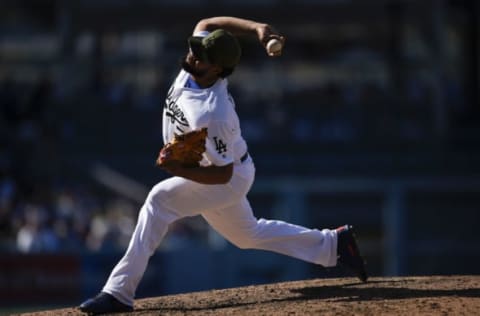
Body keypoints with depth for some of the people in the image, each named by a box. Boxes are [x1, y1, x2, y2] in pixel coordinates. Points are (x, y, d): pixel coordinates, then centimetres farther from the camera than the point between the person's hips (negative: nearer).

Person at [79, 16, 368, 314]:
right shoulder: (193, 70, -17)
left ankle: (120, 292, -29)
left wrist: (180, 170, -44)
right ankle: (333, 243, 39)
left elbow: (222, 174, -30)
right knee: (247, 234, 27)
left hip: (230, 178, -10)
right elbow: (206, 25, -2)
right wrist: (257, 28, -16)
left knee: (160, 199, -28)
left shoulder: (213, 115, -37)